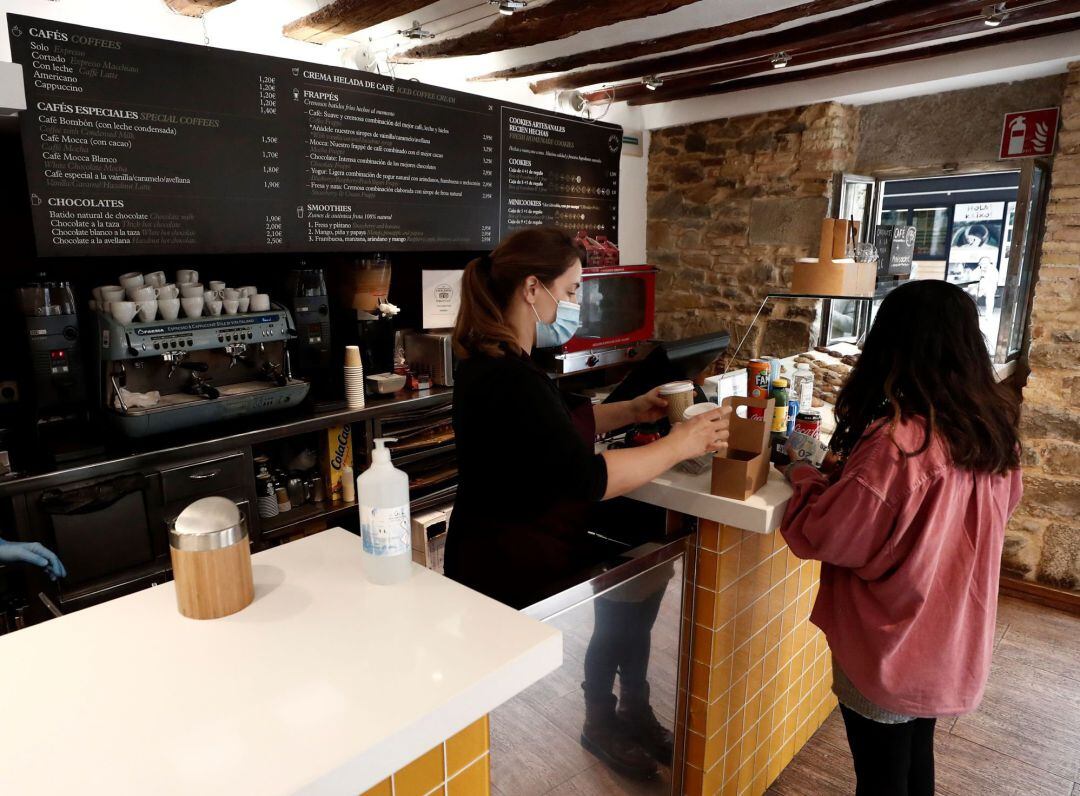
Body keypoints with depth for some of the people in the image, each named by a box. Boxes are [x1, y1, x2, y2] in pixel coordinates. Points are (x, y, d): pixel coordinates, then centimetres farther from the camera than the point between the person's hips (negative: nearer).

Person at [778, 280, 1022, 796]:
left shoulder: (897, 444, -30)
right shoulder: (996, 433, -5)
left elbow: (822, 536, -22)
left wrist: (805, 479, -4)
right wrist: (852, 472, 8)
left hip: (888, 650, -7)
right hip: (952, 642, 7)